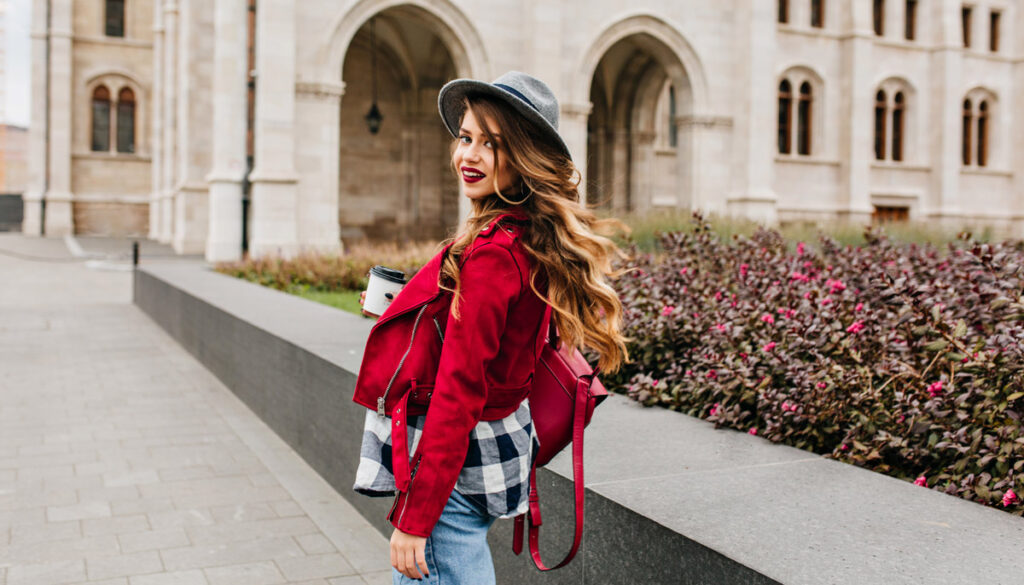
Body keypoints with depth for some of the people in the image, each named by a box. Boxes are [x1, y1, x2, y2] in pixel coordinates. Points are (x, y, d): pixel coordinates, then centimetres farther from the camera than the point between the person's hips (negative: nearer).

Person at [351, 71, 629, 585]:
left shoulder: (492, 252, -23)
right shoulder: (537, 240, 4)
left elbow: (458, 392, -23)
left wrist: (414, 517, -18)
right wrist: (410, 309, 21)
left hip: (454, 469, -10)